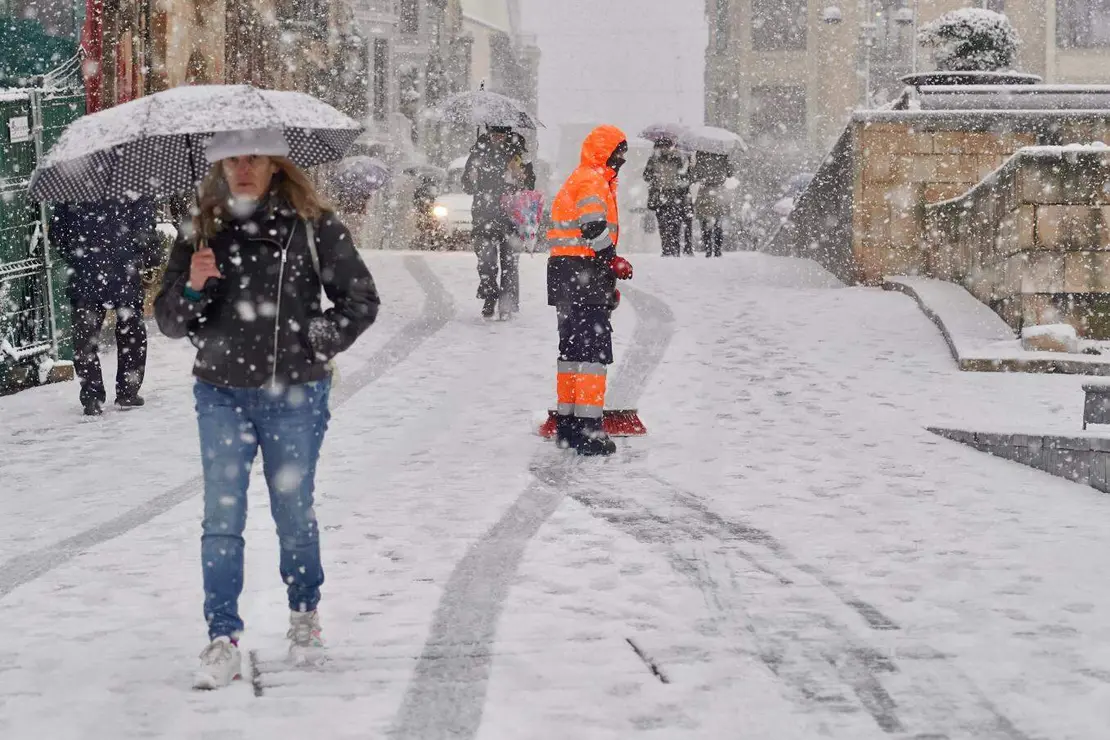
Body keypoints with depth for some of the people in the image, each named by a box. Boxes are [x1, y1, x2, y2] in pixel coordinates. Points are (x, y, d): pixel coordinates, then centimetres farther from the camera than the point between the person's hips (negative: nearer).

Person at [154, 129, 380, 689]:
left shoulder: (313, 227, -2)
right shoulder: (203, 233, 5)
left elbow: (360, 300, 4)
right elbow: (170, 321, 7)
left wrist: (319, 342, -6)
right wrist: (192, 286, -12)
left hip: (295, 395, -2)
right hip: (222, 395, 2)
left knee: (294, 513, 8)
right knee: (221, 518, -5)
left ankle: (304, 613, 31)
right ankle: (223, 638, -1)